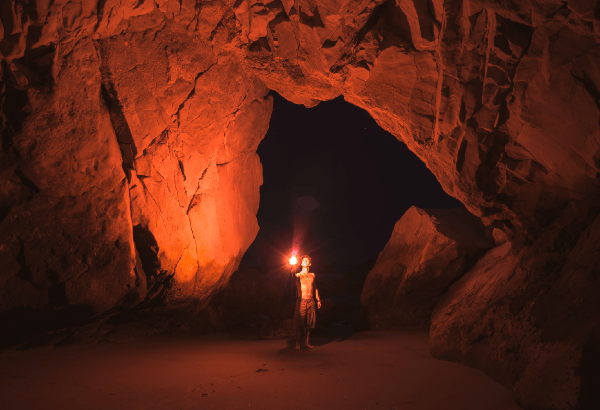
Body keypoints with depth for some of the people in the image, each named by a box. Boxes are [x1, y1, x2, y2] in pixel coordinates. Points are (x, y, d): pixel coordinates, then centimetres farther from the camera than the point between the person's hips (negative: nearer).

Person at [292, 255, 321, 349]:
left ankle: (306, 342, 19)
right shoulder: (298, 275, 1)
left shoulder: (312, 275, 15)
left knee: (309, 323, 7)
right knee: (299, 323, -5)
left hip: (311, 302, 4)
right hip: (301, 301, -4)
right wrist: (293, 272, -45)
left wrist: (318, 299, 20)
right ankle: (298, 343, 3)